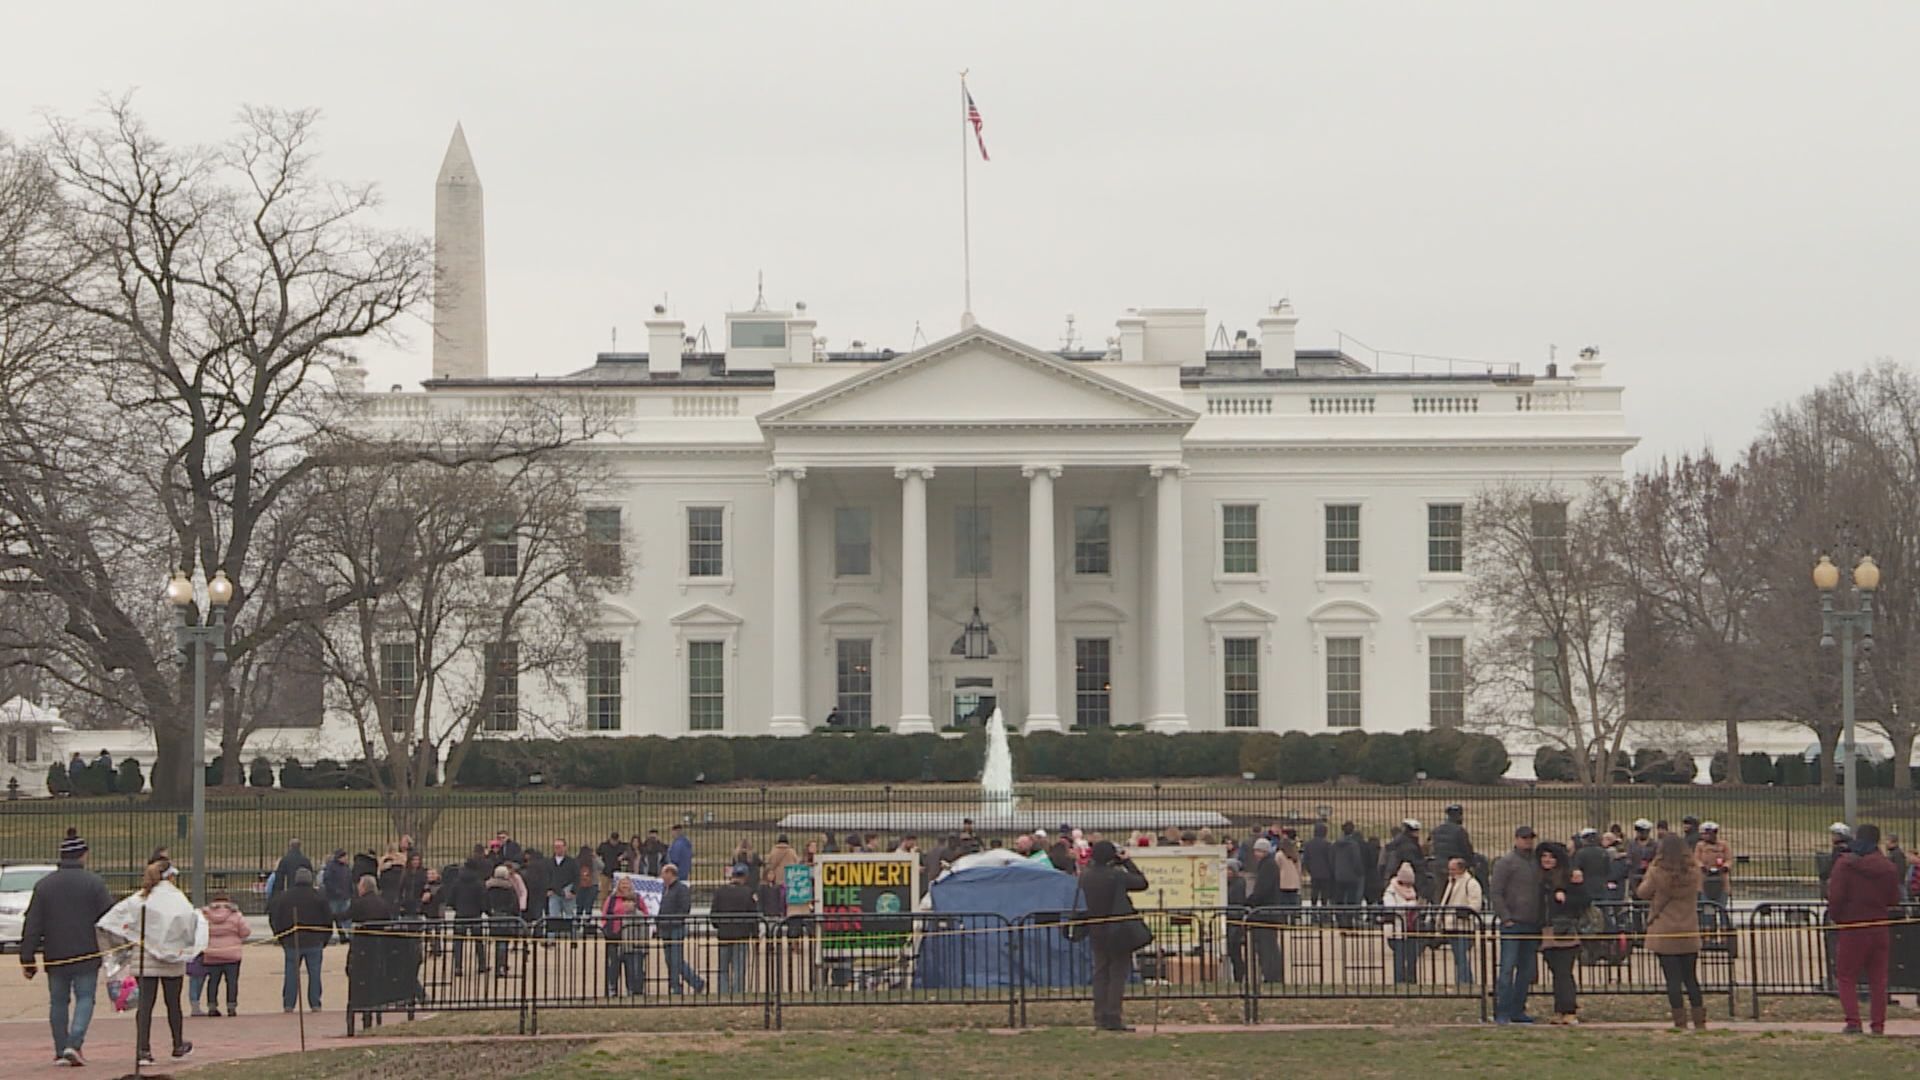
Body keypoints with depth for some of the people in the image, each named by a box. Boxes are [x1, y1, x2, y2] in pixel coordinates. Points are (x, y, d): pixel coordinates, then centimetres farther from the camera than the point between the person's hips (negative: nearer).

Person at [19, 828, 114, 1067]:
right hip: (87, 955, -3)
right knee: (85, 998, 4)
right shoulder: (93, 883, -5)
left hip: (55, 957, 3)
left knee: (58, 1002, 12)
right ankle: (74, 1044, -15)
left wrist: (27, 958, 5)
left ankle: (61, 1051, 14)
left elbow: (32, 926, 3)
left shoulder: (43, 885, 3)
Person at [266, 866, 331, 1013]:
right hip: (314, 942, -1)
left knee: (291, 973, 6)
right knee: (314, 973, 6)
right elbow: (328, 920, 1)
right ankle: (315, 1004, 4)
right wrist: (324, 940, 11)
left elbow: (274, 918, 4)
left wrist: (281, 937, 14)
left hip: (291, 942, 1)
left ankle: (288, 1005, 4)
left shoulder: (284, 897, 0)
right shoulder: (318, 898, -3)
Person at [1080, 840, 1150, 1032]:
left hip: (1096, 932, 5)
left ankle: (1100, 1017, 13)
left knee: (1100, 973, 13)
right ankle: (1113, 1018, -2)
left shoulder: (1085, 877, -2)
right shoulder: (1117, 876, -17)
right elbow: (1142, 883, -6)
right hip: (1118, 930, -5)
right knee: (1118, 973, 1)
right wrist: (1127, 862, 0)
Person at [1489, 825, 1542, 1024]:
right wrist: (1506, 918, -14)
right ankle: (1502, 1012, -8)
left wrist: (1540, 920, 9)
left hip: (1532, 925, 7)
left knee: (1527, 970, 7)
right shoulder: (1506, 863, -3)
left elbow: (1540, 893, 23)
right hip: (1513, 924, -7)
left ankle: (1517, 1010, 13)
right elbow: (1495, 893, -8)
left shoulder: (1537, 864, 16)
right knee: (1507, 968, -9)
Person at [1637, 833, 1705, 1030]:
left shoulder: (1657, 873, -13)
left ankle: (1680, 1022, -1)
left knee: (1673, 979, 1)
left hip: (1664, 934, -3)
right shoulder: (1694, 872, -3)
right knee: (1691, 979, 12)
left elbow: (1641, 893, -1)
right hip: (1689, 933, 3)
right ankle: (1700, 1021, 12)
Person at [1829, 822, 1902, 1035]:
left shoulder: (1844, 865, -11)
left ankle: (1853, 1022, -6)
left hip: (1851, 929, -3)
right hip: (1880, 929, 3)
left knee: (1847, 978, 6)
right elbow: (1894, 899, 8)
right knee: (1878, 980, 11)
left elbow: (1835, 897, -14)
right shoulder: (1888, 868, 0)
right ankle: (1878, 1024, 11)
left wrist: (1836, 917, 3)